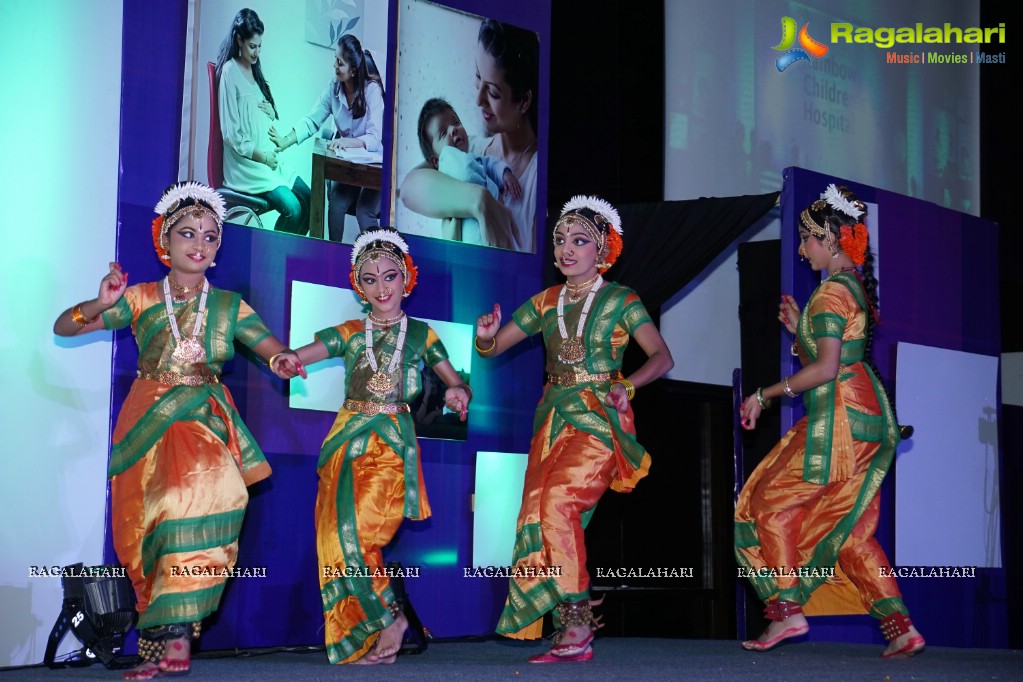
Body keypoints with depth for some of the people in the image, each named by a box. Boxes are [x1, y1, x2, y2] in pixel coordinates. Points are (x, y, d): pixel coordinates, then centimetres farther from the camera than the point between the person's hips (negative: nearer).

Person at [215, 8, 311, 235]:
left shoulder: (254, 68, 17)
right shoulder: (229, 72, -9)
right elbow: (231, 134, -13)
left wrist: (271, 113, 2)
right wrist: (261, 156, -16)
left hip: (270, 158, 8)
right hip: (245, 163, -8)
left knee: (309, 199, -6)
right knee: (292, 208, -23)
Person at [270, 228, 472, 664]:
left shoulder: (420, 334, 10)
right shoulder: (349, 333, 10)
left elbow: (457, 383, 11)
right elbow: (298, 357, -6)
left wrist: (458, 392, -14)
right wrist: (288, 361, -31)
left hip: (392, 445, -3)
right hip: (347, 442, 3)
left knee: (353, 534, -17)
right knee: (337, 537, -4)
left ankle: (389, 617, 0)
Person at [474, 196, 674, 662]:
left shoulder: (619, 300, 1)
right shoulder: (545, 303, 13)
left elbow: (661, 357, -2)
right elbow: (494, 348, 15)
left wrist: (627, 384, -19)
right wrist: (485, 337, -8)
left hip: (600, 418, -5)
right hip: (554, 418, 5)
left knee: (558, 502, -23)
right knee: (537, 512, -7)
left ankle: (577, 627, -15)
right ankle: (571, 638, -2)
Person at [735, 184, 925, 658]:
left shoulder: (831, 291, -12)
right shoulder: (853, 286, 18)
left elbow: (826, 368, -20)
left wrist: (765, 395, -14)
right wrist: (798, 330, 12)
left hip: (841, 415, -10)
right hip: (865, 414, 10)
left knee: (771, 501, -1)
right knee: (850, 525, 10)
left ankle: (787, 610, -3)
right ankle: (900, 625, 6)